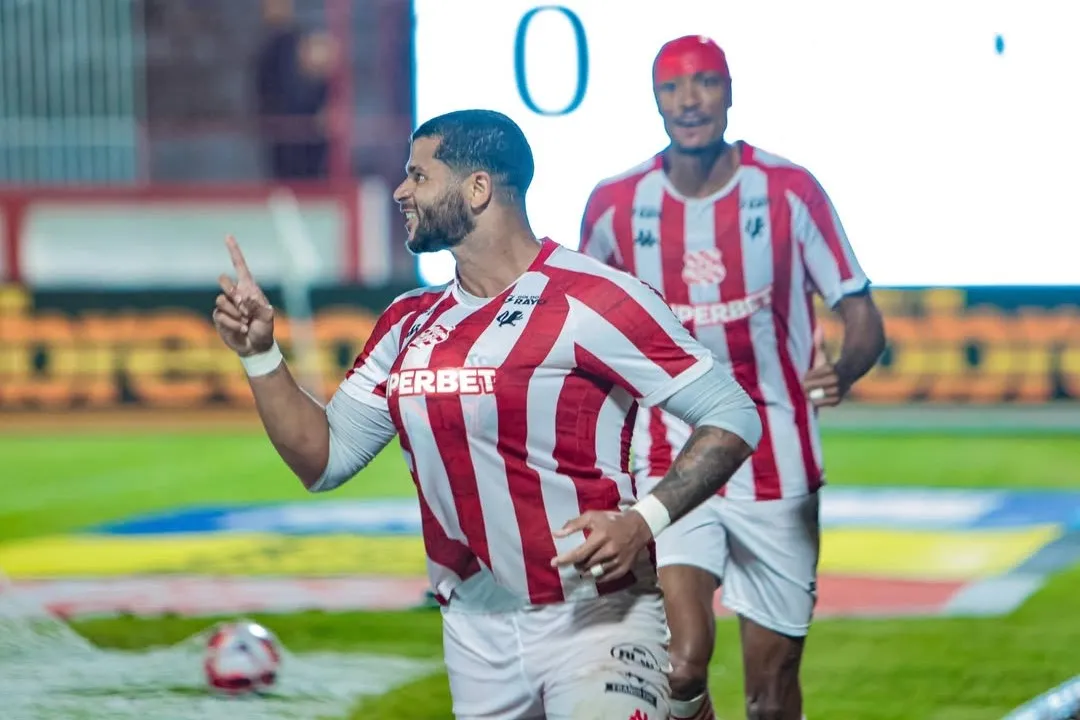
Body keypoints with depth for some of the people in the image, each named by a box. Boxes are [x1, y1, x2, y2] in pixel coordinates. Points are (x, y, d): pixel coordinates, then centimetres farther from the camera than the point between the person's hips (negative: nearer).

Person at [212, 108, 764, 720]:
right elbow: (325, 459, 15)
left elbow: (733, 416, -11)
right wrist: (260, 353, 3)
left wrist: (644, 520, -23)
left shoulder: (594, 299, -12)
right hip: (475, 632, 6)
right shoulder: (410, 325, 10)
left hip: (596, 617, -6)